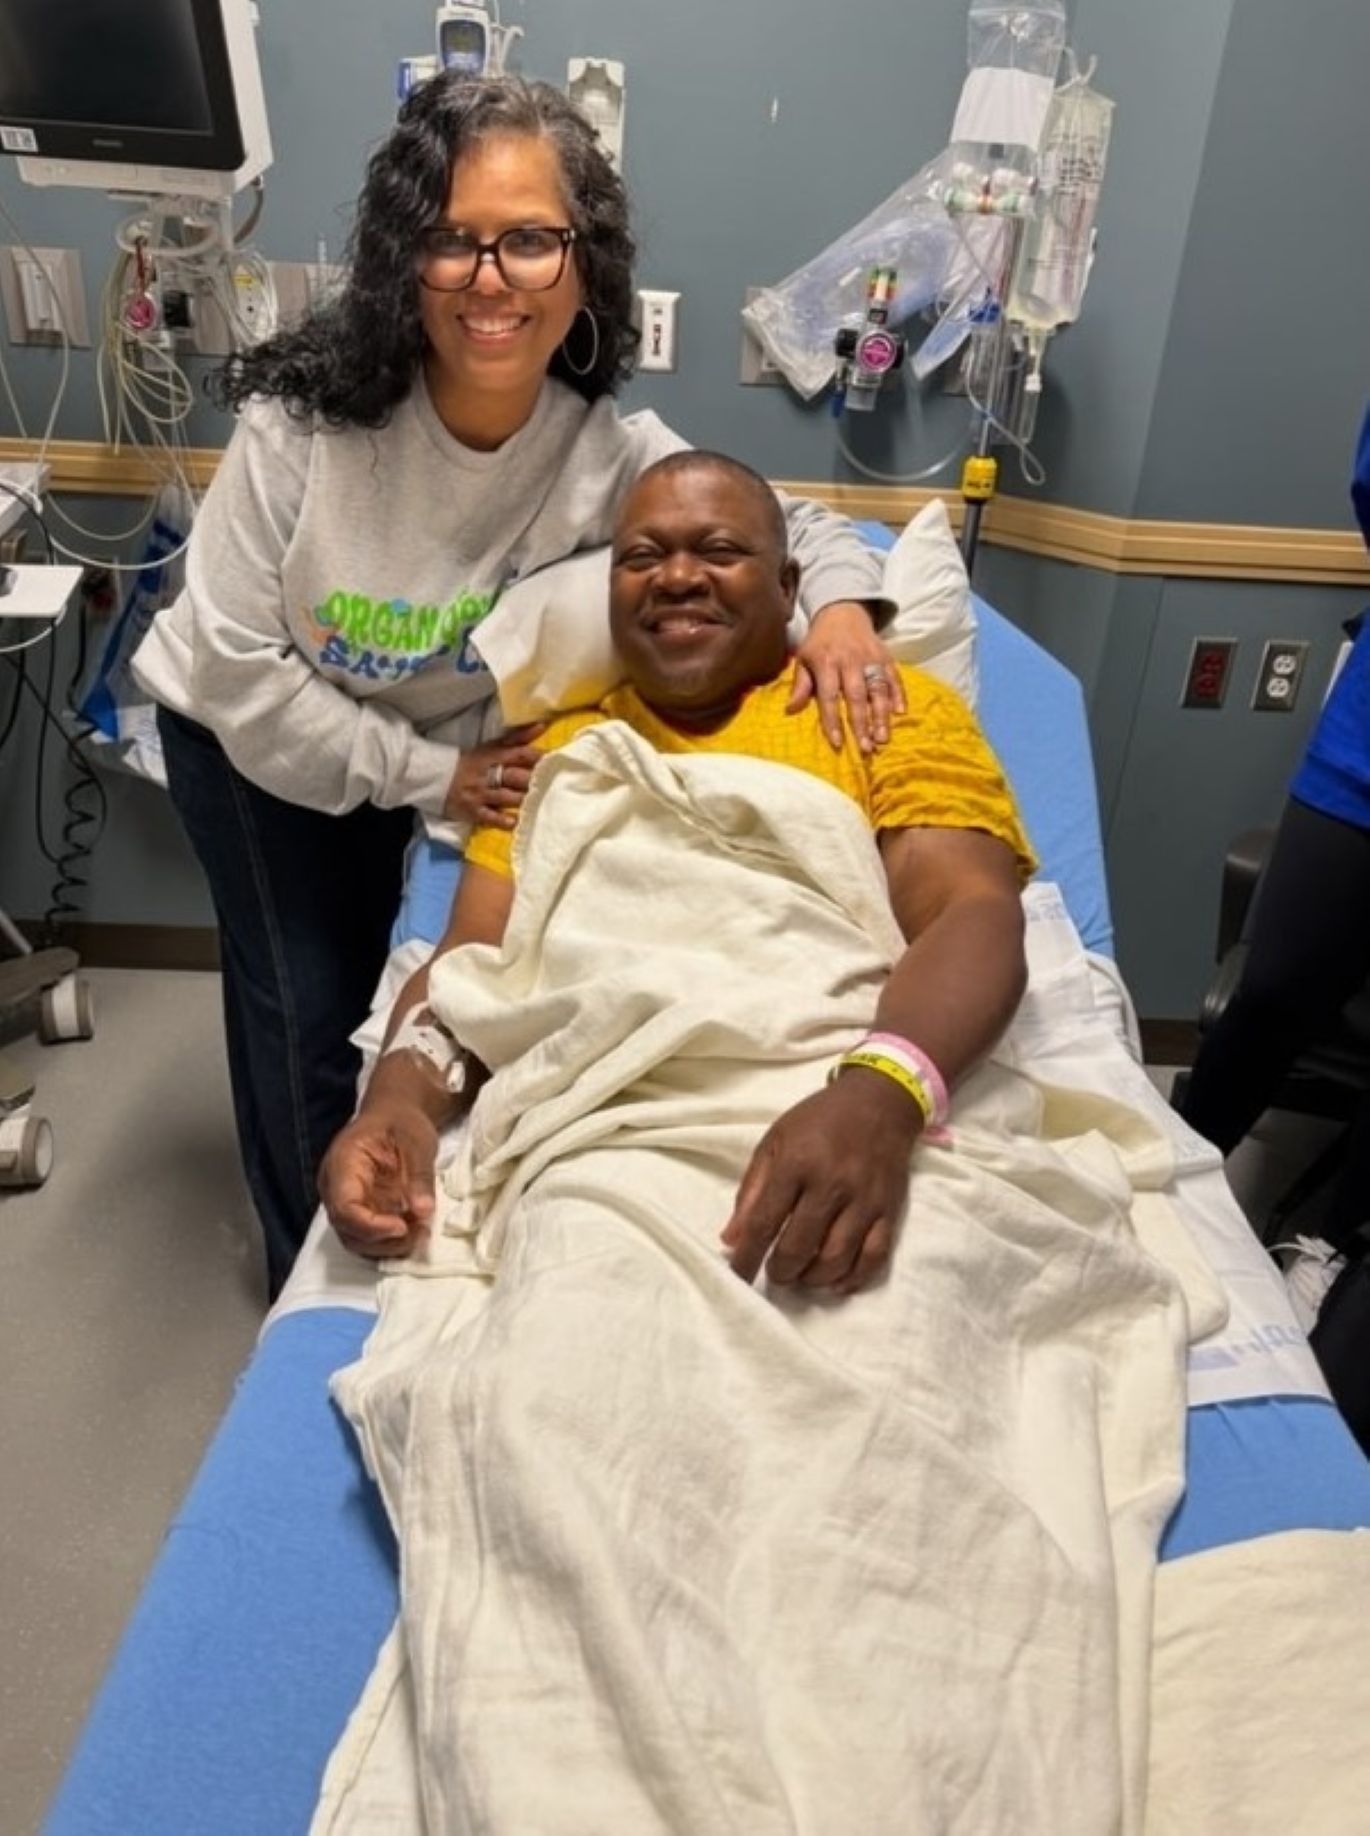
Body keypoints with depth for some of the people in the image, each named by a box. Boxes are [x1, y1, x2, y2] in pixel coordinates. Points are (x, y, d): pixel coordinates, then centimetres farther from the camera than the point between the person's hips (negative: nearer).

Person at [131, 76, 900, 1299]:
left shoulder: (610, 451, -23)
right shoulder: (303, 421, -30)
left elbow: (793, 522, -10)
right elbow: (236, 665, -24)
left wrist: (842, 602, -32)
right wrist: (423, 777, -24)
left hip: (435, 738, 3)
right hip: (249, 734, -2)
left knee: (399, 979, 16)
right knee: (309, 1012, 3)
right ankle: (313, 1263, 34)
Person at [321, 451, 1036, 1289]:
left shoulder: (893, 705, 11)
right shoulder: (558, 750, 20)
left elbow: (975, 917, -4)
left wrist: (883, 1095, -24)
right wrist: (399, 1098, -9)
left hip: (829, 1110, -2)